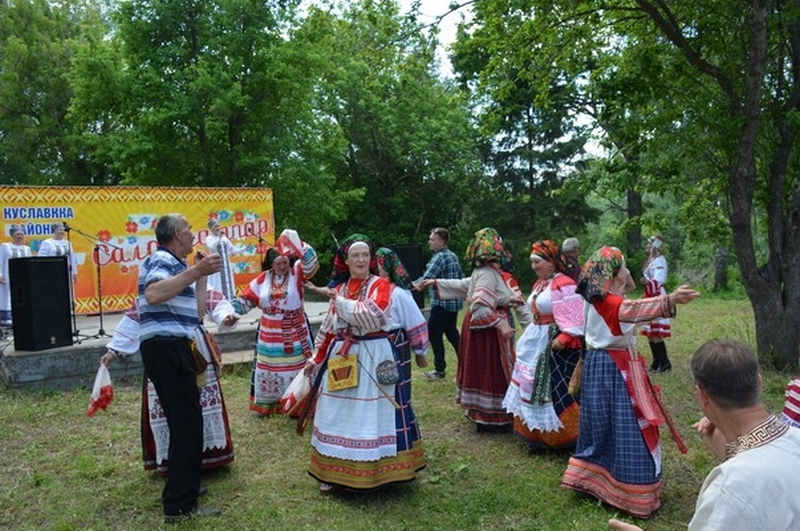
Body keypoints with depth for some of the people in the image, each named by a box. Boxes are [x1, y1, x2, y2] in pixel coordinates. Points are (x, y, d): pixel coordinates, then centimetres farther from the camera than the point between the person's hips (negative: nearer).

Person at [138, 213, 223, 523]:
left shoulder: (174, 263, 20)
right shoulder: (161, 259, -10)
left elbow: (197, 310, 19)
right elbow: (152, 295, -33)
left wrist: (201, 274, 17)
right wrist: (196, 270, -37)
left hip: (171, 349, 11)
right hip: (166, 348, -11)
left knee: (182, 421, 21)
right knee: (187, 423, -10)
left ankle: (182, 487, 35)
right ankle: (180, 505, -5)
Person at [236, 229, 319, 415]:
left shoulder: (297, 272, -5)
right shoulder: (263, 279, 3)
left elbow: (311, 263, -23)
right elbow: (247, 299, 8)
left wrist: (298, 245, -34)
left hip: (295, 332, -3)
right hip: (269, 334, 3)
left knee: (296, 366, -1)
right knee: (268, 368, 11)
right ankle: (266, 404, 24)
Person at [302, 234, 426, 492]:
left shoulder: (381, 285, -4)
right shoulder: (339, 289, 11)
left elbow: (372, 316, -22)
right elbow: (328, 329, 15)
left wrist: (340, 301, -12)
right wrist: (316, 359, 15)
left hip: (373, 358, -5)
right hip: (341, 358, 5)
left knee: (370, 415, 0)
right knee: (338, 415, 10)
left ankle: (372, 473, 14)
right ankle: (335, 473, 24)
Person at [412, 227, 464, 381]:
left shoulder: (439, 257, -14)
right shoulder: (453, 256, 13)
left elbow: (427, 278, -26)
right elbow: (462, 277, 19)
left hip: (441, 302, -9)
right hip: (454, 302, 9)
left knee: (434, 334, -2)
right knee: (451, 333, 16)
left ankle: (440, 370, 4)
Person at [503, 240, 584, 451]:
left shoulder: (563, 285, -17)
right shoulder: (540, 283, 12)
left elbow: (575, 317, -23)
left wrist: (563, 339, -29)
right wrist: (530, 335, 17)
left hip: (555, 343, -10)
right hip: (537, 342, 10)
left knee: (558, 390, -4)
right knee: (535, 387, 13)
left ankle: (565, 437, 10)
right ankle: (537, 434, 25)